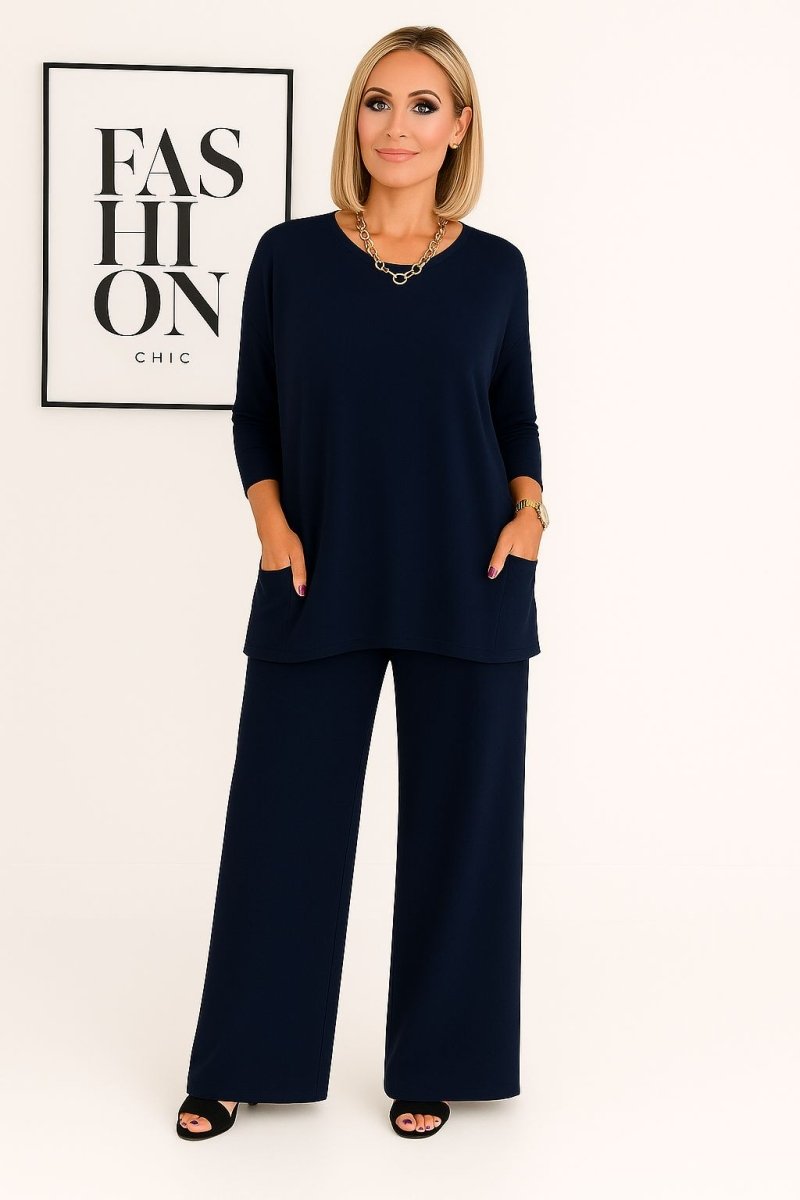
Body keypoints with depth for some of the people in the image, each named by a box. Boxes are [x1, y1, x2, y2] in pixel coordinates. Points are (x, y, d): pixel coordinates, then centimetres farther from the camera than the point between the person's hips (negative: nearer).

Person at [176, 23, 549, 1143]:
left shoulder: (495, 267, 3)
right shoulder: (290, 254, 2)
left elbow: (516, 415, 10)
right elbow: (255, 414, 5)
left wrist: (528, 508, -8)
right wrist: (272, 523, -10)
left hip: (467, 590, 1)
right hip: (319, 587, 0)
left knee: (458, 817, 7)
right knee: (282, 812, 5)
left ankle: (433, 1061, 24)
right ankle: (242, 1060, 23)